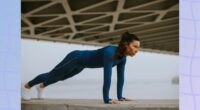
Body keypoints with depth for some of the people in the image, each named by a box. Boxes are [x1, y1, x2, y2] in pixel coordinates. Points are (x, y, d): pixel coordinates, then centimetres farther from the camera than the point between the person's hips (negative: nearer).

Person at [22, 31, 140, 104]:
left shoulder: (123, 57, -14)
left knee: (61, 77, 30)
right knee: (52, 75, 13)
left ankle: (41, 86, 57)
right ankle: (27, 86, 36)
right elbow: (107, 76, -45)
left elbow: (121, 77, -7)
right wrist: (106, 99, -45)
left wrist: (120, 96, -8)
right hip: (76, 58, -8)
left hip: (81, 63, 8)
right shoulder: (109, 52, -40)